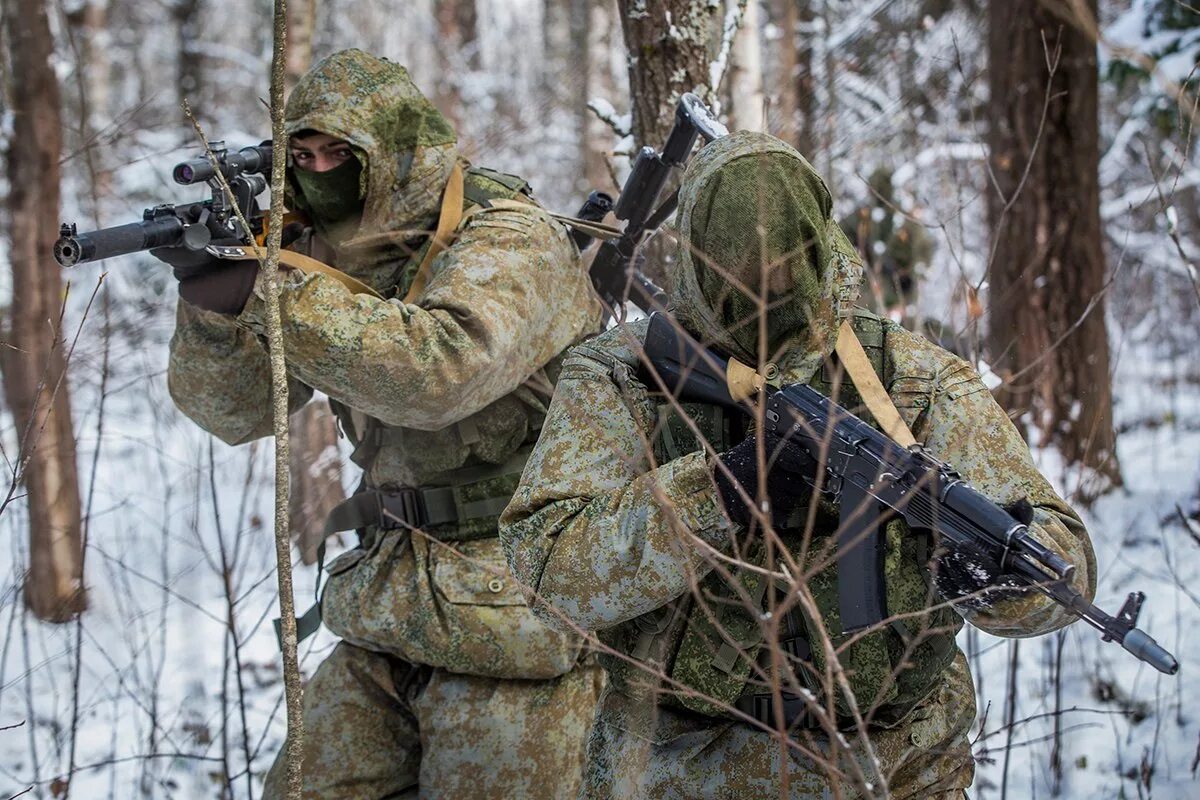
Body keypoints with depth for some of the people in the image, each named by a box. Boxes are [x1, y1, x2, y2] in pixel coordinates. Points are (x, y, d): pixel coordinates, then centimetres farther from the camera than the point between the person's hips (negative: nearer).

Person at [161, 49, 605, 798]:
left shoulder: (512, 243, -13)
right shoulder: (333, 254, 9)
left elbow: (438, 372, -31)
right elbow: (235, 408, 6)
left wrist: (266, 289, -29)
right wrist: (214, 300, -15)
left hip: (514, 614, -7)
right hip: (388, 621, 7)